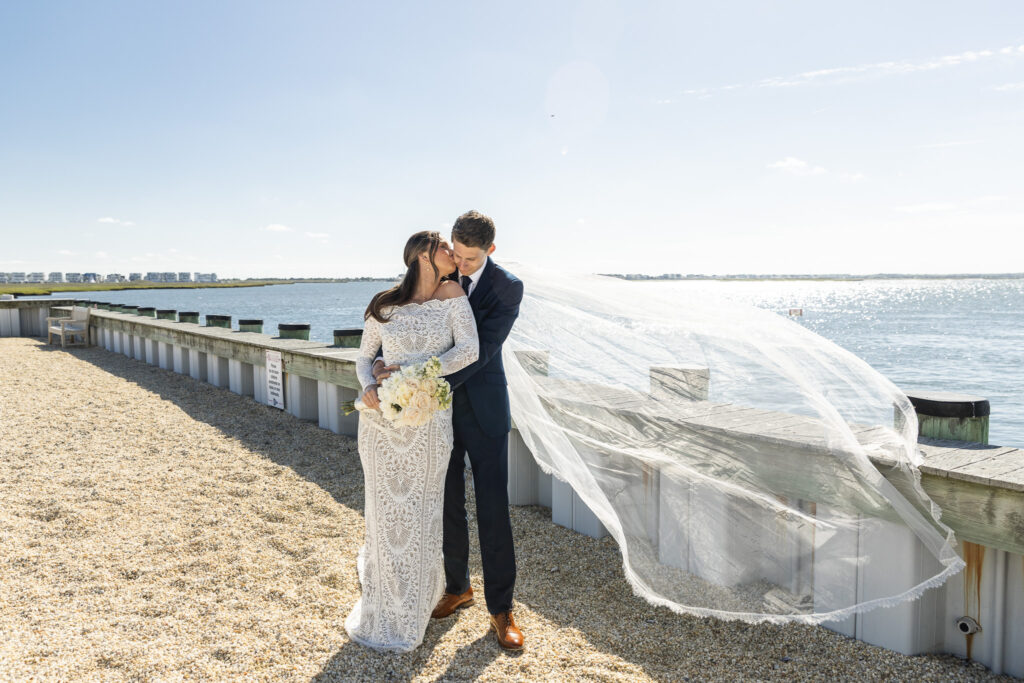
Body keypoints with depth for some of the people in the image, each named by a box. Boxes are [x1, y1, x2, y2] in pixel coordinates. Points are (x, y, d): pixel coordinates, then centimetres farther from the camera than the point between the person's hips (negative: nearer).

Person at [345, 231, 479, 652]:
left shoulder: (453, 295, -1)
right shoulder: (384, 305, 1)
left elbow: (469, 350, -12)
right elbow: (364, 358, 9)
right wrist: (368, 387, -12)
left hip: (429, 421, 0)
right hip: (381, 421, 1)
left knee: (419, 514, 9)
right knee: (385, 510, 11)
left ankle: (411, 612, 31)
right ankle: (383, 610, 33)